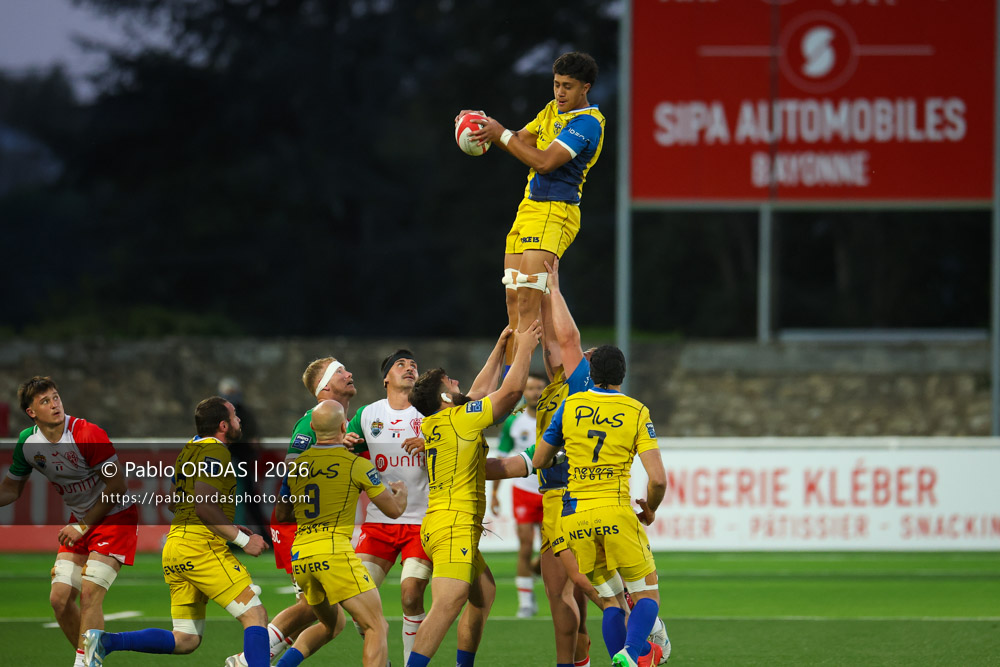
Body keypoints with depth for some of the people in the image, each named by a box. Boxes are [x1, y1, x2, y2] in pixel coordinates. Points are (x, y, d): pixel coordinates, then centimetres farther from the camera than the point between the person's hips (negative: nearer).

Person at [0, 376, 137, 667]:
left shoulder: (87, 434, -23)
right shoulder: (27, 442, -4)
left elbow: (116, 486, -18)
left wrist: (84, 526, -19)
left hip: (116, 517, -6)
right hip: (80, 520, 6)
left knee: (89, 593, -19)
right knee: (59, 598, -1)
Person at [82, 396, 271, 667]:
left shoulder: (191, 449, 22)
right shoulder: (216, 451, -8)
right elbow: (205, 507, -18)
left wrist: (228, 529, 26)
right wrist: (243, 540, -13)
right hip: (201, 546, -9)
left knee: (185, 641, 9)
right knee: (255, 615, -10)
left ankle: (106, 641, 1)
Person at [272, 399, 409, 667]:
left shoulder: (295, 465, 10)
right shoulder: (357, 465, -3)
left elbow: (281, 514, 21)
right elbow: (394, 510, 5)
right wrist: (402, 491, 27)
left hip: (300, 555, 6)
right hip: (335, 551, -6)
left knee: (329, 624, 25)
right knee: (376, 627, -3)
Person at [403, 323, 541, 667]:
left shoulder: (433, 424, 15)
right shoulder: (460, 418, -9)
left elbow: (480, 390, 29)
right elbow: (512, 390, -8)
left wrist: (500, 348, 31)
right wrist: (524, 349, 5)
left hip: (439, 524, 10)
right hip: (455, 526, -10)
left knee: (485, 591, 21)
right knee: (449, 603, -20)